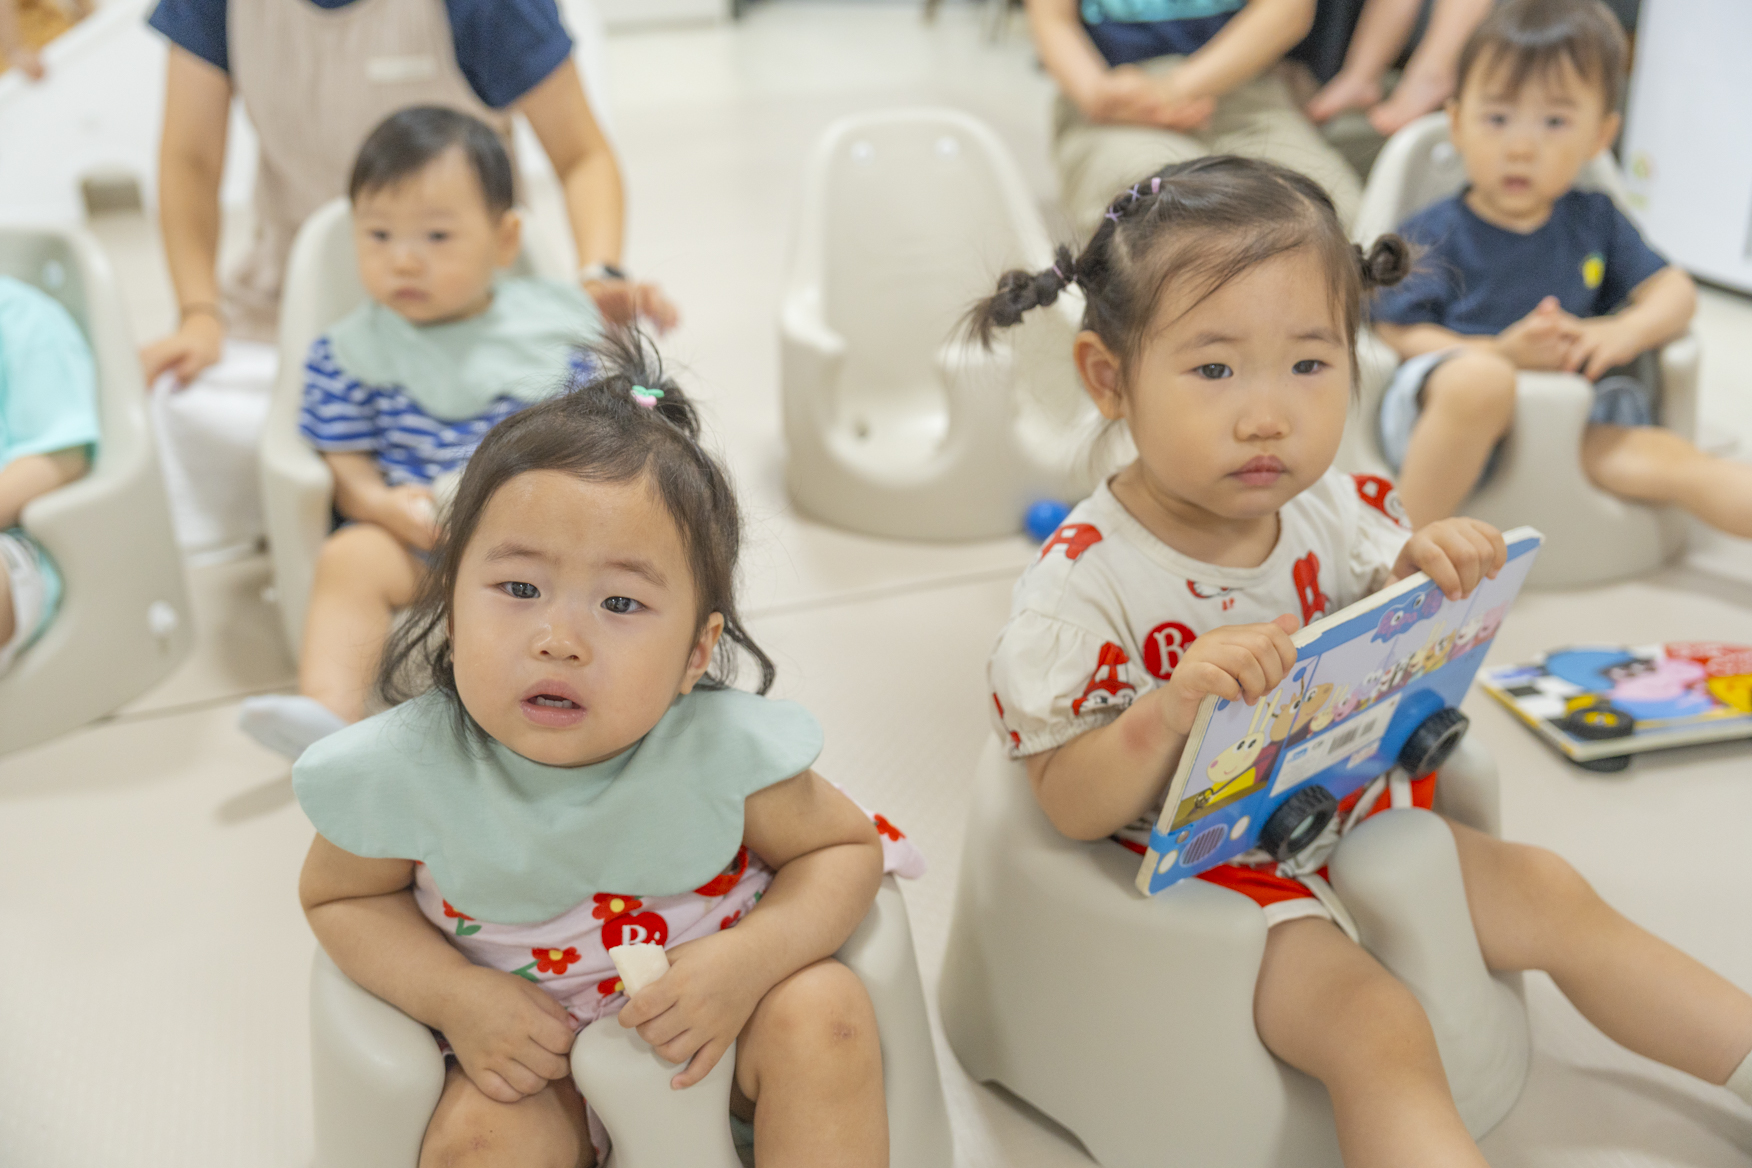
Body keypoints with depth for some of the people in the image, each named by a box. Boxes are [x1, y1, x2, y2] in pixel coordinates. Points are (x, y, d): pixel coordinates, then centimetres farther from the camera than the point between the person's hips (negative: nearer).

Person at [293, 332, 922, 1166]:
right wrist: (452, 998, -18)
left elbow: (846, 848, -7)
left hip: (708, 1010, 0)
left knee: (824, 1012, -24)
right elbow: (338, 897, -1)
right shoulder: (405, 771, -22)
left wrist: (745, 964, -25)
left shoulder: (723, 749, -25)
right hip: (520, 1036, 0)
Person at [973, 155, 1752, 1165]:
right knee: (1377, 1030, -24)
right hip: (1199, 870, -7)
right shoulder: (1084, 581, -25)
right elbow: (1071, 807, -23)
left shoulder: (1335, 514, -7)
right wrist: (1170, 709, -42)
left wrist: (1422, 580, -16)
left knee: (1551, 896, 11)